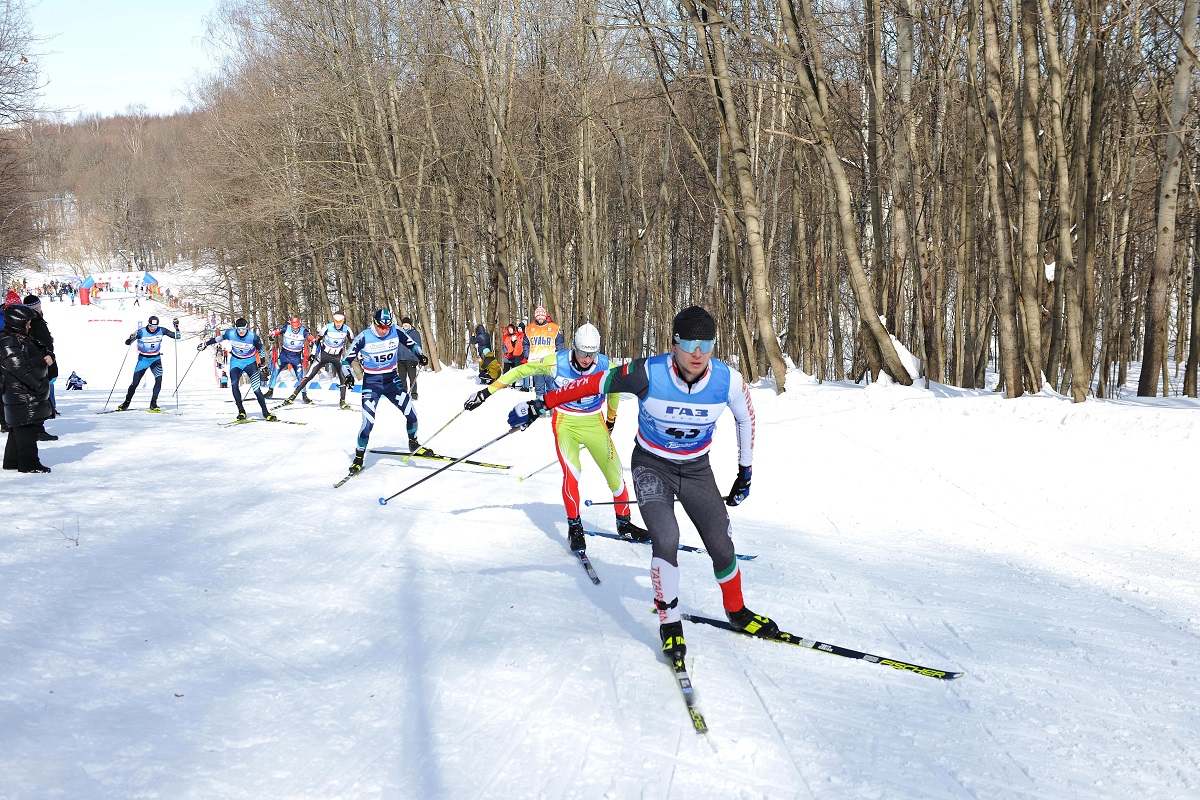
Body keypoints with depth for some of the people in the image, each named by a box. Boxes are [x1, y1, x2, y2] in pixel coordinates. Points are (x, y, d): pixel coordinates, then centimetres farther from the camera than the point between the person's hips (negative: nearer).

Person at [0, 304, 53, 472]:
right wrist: (37, 385, -18)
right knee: (27, 427, -7)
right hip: (23, 396, -11)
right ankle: (29, 463, -4)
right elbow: (20, 367, -22)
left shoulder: (21, 338, 17)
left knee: (18, 429, 16)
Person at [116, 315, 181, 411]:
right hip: (143, 359, -1)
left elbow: (177, 336, -3)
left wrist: (176, 326, -19)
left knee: (159, 379, -19)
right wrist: (132, 338, -36)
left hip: (156, 359, 1)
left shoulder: (161, 331, -8)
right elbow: (127, 343, -14)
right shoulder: (141, 332, -15)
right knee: (135, 382, -2)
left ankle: (153, 404, -9)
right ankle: (127, 402, 19)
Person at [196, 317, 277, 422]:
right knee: (234, 385, -19)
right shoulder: (230, 333, -16)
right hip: (236, 362, 2)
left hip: (250, 362, -2)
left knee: (256, 388, -15)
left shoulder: (253, 337, -20)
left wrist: (263, 366, 1)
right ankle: (241, 412, -8)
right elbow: (218, 338, 5)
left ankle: (266, 413, -8)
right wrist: (205, 343, 15)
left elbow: (261, 350, -4)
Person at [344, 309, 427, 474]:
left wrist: (420, 355, -10)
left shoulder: (396, 332, -8)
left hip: (392, 380, 3)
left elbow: (411, 344, 9)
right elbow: (348, 358, -9)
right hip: (371, 382, -3)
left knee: (411, 414, -4)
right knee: (368, 422, -14)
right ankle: (359, 457, 3)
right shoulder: (364, 337, -15)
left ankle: (413, 443, 24)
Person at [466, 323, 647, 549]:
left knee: (614, 473, -1)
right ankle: (574, 526, -2)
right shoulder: (556, 362, -19)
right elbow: (519, 371, -8)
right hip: (565, 422, -2)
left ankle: (624, 524, 20)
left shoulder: (605, 366, -15)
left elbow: (614, 391, 7)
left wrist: (611, 421, 20)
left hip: (594, 423, 2)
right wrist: (487, 392, -8)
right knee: (571, 473, -21)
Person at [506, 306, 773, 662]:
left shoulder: (728, 380, -20)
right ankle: (670, 623, -5)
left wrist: (745, 472, 9)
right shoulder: (648, 373, -29)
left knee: (721, 545, 5)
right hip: (652, 466, -2)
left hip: (696, 469, 3)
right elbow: (593, 383, -19)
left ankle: (737, 612, 33)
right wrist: (540, 405, -19)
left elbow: (746, 418, 1)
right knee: (666, 539, -23)